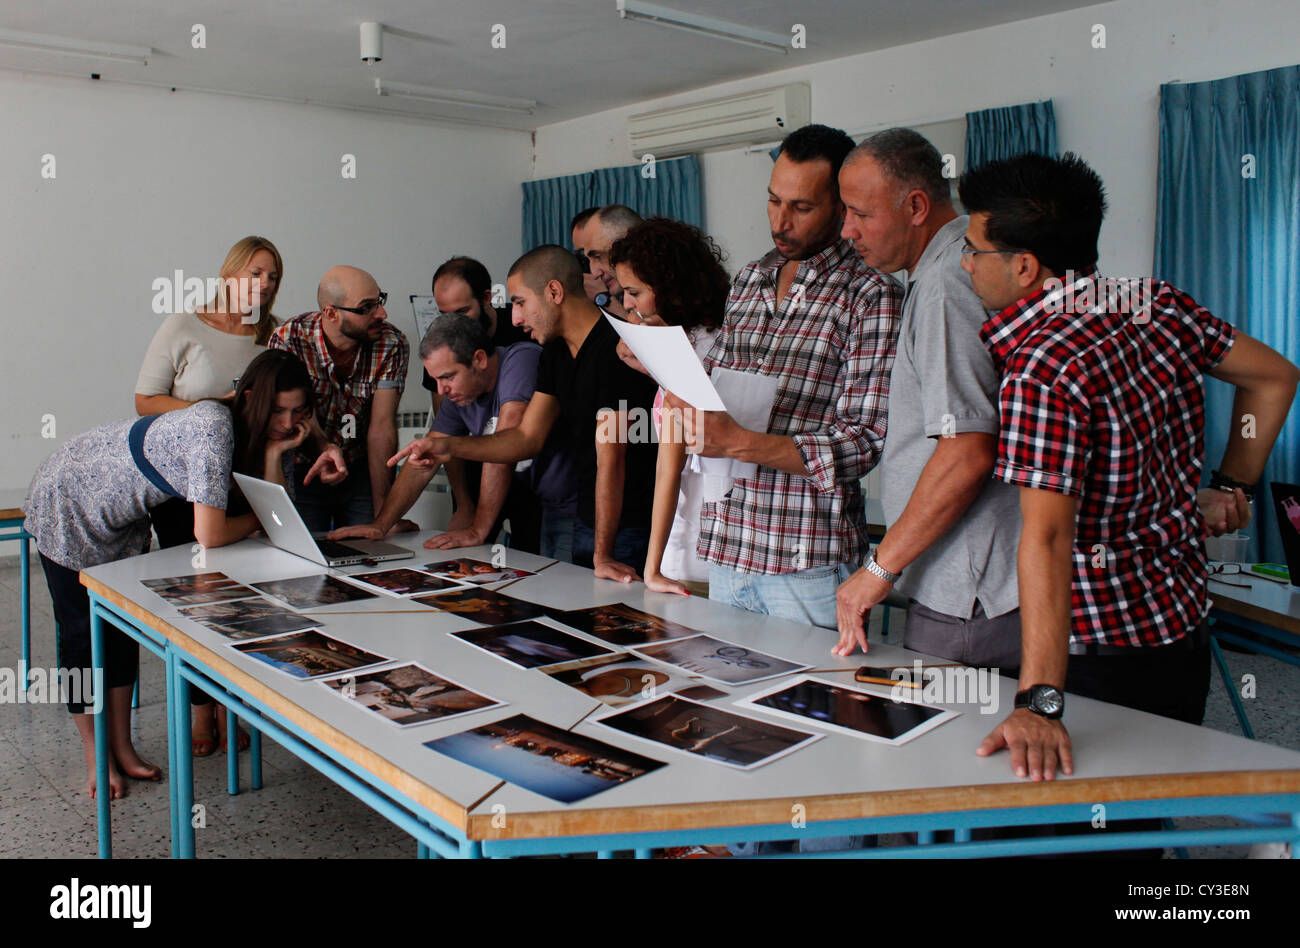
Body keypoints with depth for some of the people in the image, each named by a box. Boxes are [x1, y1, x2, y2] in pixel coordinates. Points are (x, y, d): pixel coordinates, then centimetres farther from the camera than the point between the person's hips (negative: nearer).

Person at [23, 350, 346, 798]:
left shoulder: (252, 432, -10)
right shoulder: (214, 426, -36)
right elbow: (209, 534, -38)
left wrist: (275, 452, -26)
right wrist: (259, 518, -20)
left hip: (122, 518, 8)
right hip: (67, 504, -8)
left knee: (124, 626, 11)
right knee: (84, 632, 4)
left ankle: (123, 749, 23)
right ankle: (97, 759, 18)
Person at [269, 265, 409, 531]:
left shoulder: (392, 345, -13)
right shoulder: (287, 340, -17)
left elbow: (382, 427, -16)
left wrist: (382, 509, -21)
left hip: (362, 471, 1)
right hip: (303, 474, -1)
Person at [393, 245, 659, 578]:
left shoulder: (614, 348, -20)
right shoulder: (555, 352, 9)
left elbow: (609, 458, -23)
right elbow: (528, 438, 8)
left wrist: (602, 555, -23)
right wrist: (450, 446, -4)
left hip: (632, 528, -8)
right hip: (586, 522, 8)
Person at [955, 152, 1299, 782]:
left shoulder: (1041, 370, -26)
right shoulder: (1159, 305, -1)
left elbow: (1046, 539, -34)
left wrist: (1038, 702, -37)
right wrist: (1230, 488, 15)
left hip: (1107, 658, -8)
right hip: (1183, 626, 8)